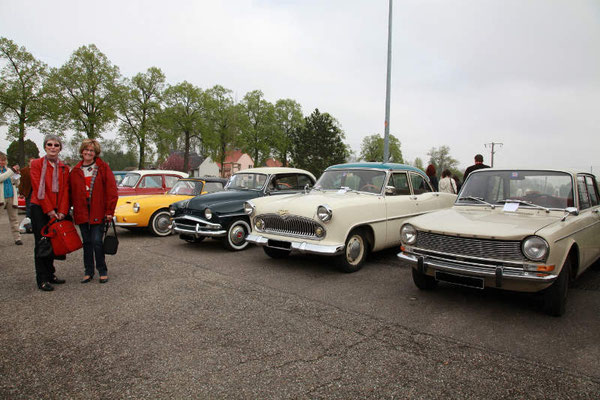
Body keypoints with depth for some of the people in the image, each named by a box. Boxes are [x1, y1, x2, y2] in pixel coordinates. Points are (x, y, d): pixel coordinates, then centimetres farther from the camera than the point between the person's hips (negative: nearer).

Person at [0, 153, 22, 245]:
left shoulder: (8, 170, 13)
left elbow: (16, 183, 15)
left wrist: (16, 174, -2)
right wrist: (12, 171, -20)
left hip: (11, 197, 4)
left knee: (13, 218, 5)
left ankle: (17, 238, 7)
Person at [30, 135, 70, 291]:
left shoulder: (63, 168, 9)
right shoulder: (36, 164, -2)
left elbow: (65, 190, 4)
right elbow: (38, 189, -9)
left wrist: (62, 211, -6)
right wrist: (49, 210, -14)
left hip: (56, 211, 4)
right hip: (39, 208, -4)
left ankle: (50, 274, 21)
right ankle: (42, 280, 3)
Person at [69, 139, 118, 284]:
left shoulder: (103, 168, 0)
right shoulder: (75, 171, 10)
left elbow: (111, 190, -5)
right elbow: (71, 193, 12)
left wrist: (109, 211, -9)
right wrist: (72, 211, 4)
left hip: (98, 212, -3)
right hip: (82, 212, 4)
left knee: (97, 241, -4)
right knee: (87, 242, 11)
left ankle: (102, 271, 12)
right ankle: (88, 272, 21)